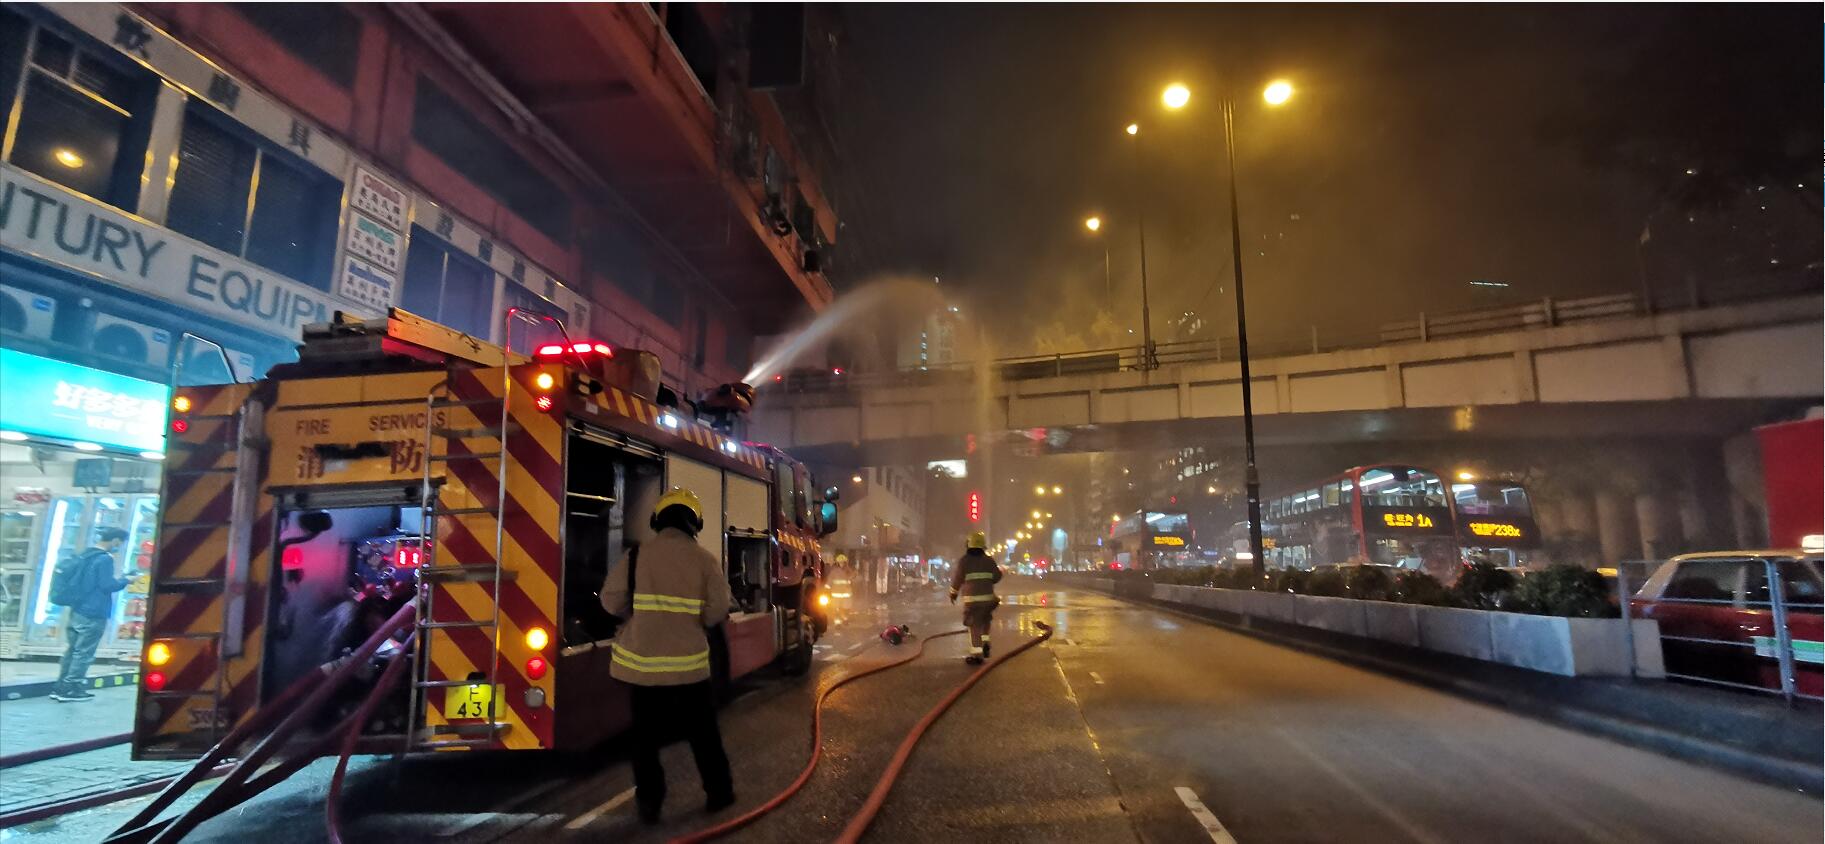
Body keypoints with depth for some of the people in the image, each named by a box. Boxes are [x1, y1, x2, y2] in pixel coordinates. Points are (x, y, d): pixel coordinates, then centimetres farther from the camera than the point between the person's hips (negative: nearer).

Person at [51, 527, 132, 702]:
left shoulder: (84, 555, 12)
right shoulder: (105, 559, -17)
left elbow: (66, 575, 20)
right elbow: (107, 586, -21)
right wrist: (124, 580, -4)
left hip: (76, 611, 9)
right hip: (93, 615, -9)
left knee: (72, 650, 17)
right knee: (83, 653, 0)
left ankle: (60, 688, 21)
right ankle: (70, 691, 4)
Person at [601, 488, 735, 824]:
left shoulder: (636, 556, -4)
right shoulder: (705, 560, -5)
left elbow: (612, 601, -5)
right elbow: (716, 612, -7)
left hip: (641, 660, 1)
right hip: (688, 661, 0)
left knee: (646, 732, 14)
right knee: (702, 729, 14)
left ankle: (649, 801, 18)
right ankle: (719, 791, 26)